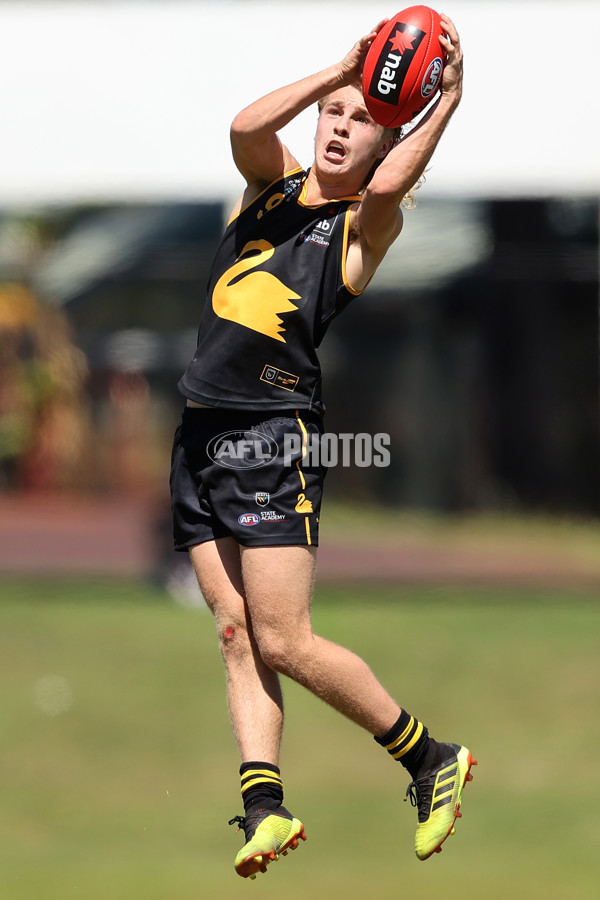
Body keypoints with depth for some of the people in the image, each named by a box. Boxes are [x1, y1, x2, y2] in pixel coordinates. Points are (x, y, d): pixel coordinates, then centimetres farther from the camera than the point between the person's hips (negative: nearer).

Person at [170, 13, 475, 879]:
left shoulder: (365, 225, 0)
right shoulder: (271, 185, 14)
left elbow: (388, 184, -24)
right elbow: (247, 127, -7)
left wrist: (446, 102, -12)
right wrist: (340, 69, -4)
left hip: (275, 433, -6)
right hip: (203, 433, 6)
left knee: (283, 643, -9)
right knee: (236, 636, -2)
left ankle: (432, 759, 4)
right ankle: (264, 805, -5)